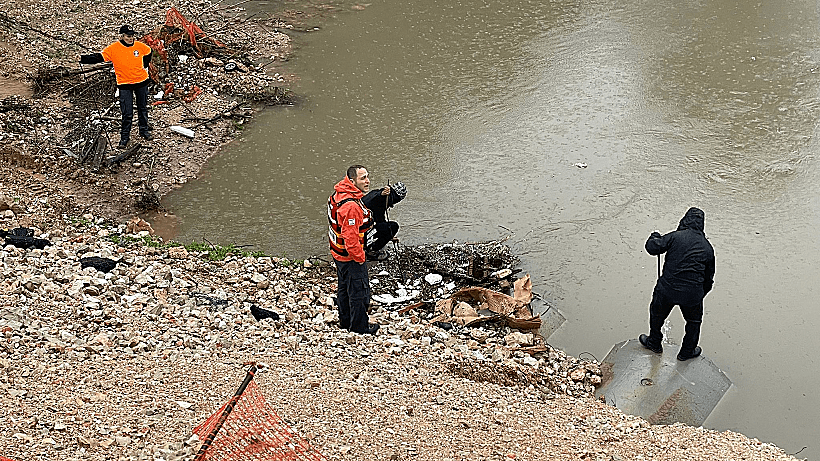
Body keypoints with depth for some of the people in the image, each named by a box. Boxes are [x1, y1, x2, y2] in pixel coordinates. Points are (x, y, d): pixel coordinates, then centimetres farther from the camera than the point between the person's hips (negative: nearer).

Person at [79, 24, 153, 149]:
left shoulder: (139, 46, -4)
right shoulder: (113, 49, -12)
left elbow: (148, 53, 17)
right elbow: (99, 57, -17)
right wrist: (83, 59, -28)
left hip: (141, 82, 3)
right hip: (125, 84, -3)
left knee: (142, 108, 18)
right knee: (127, 114, -5)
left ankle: (144, 130, 36)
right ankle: (124, 137, 8)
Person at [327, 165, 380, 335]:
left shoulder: (337, 196, 2)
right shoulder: (351, 206, -31)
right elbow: (350, 236, -30)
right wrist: (359, 258, -18)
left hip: (338, 253, 10)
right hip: (351, 257, -10)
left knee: (344, 287, 23)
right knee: (359, 290, 6)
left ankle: (345, 320, 38)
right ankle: (359, 325, 19)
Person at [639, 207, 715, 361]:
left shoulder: (676, 237, -8)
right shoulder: (707, 247, 6)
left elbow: (652, 247, -13)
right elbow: (709, 277, 14)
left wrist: (654, 237, 10)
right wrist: (700, 295, 28)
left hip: (667, 289, -2)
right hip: (692, 293, 2)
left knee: (657, 314, 26)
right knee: (694, 321, 27)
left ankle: (654, 343, 46)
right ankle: (687, 351, 40)